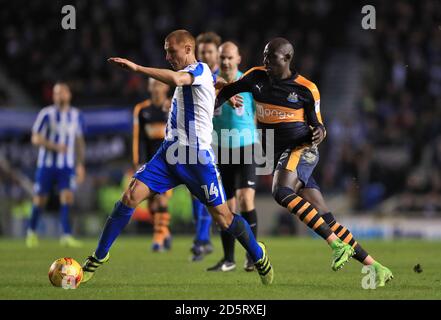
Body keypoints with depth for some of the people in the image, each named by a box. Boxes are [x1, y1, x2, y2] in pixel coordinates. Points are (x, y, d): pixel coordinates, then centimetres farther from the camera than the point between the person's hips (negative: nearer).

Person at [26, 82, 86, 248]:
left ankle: (66, 235, -16)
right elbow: (35, 138, -7)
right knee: (40, 199, 4)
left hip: (67, 166, 2)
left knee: (67, 197, -14)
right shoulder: (46, 114, -5)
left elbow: (79, 141, 14)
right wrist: (55, 146, -21)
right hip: (47, 164, -2)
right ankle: (32, 231, 25)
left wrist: (80, 164, 10)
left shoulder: (76, 116, 6)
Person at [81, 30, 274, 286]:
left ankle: (258, 255, 22)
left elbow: (175, 79, -31)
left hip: (198, 157, -7)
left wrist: (136, 67, -31)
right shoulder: (188, 75, 17)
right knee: (131, 196, -10)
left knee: (222, 216, -3)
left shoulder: (200, 70, -9)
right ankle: (100, 256, -4)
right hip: (171, 152, 7)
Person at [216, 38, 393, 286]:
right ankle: (375, 267, 3)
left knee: (282, 193, -34)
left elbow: (316, 123, 3)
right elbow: (229, 91, 19)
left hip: (302, 149, -5)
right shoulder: (257, 77, 5)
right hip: (279, 155, 5)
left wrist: (320, 132, -19)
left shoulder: (306, 89, -6)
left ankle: (338, 245, -31)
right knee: (327, 221, -1)